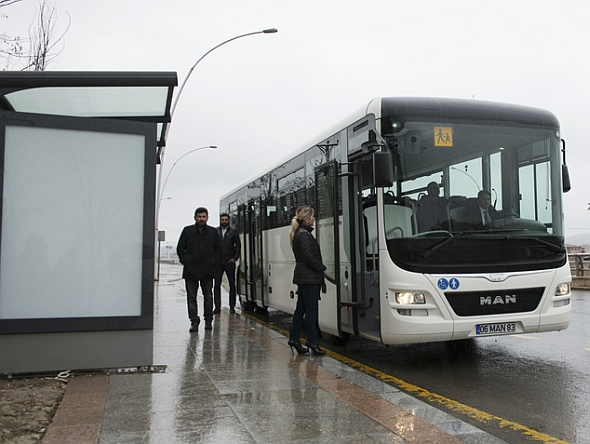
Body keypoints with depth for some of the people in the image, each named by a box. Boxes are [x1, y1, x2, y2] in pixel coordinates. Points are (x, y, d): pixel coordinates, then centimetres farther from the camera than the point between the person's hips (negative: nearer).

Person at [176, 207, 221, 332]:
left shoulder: (213, 232, 8)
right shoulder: (187, 231, 7)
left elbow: (218, 249, 12)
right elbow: (180, 248, 10)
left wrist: (213, 261, 0)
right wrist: (185, 261, -1)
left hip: (207, 270, 0)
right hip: (190, 270, 0)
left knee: (208, 297, 6)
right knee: (191, 297, 1)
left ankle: (208, 321, 17)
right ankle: (194, 321, 6)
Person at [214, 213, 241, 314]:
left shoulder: (233, 232, 7)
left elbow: (238, 245, 8)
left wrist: (235, 258, -1)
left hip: (229, 261, 0)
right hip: (217, 262, 0)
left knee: (232, 285, 3)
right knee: (217, 284, -2)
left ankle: (232, 307, 11)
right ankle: (217, 307, 2)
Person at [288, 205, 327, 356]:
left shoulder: (300, 234, 17)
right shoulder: (304, 235, -14)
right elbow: (309, 257, -19)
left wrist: (319, 268, 13)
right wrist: (322, 267, -8)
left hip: (302, 277, 10)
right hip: (309, 277, -10)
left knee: (301, 308, 13)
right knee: (311, 309, -6)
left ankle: (294, 338, 18)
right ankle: (312, 341, -2)